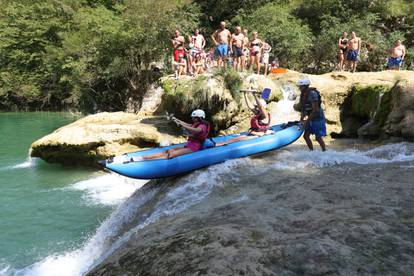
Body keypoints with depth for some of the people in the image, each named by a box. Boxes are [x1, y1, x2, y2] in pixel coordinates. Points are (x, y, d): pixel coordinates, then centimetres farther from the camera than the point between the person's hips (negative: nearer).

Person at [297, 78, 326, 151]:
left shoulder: (312, 94, -23)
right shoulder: (303, 95, 2)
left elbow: (315, 110, -26)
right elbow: (303, 108, 9)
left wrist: (306, 121, -22)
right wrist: (301, 120, 0)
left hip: (318, 118, -8)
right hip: (311, 119, 8)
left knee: (318, 138, -3)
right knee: (306, 136, 6)